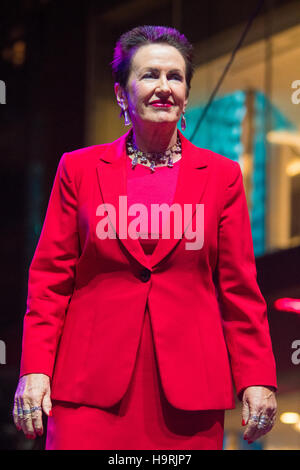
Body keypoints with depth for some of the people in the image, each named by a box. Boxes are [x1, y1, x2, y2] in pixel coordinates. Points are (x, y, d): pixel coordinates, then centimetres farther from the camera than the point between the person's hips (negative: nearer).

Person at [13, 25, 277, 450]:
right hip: (91, 387, -1)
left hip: (189, 386, 1)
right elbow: (50, 279, 8)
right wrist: (35, 369, -2)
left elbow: (239, 288, 10)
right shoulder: (79, 170, 10)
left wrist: (256, 379, 3)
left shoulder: (222, 176, 11)